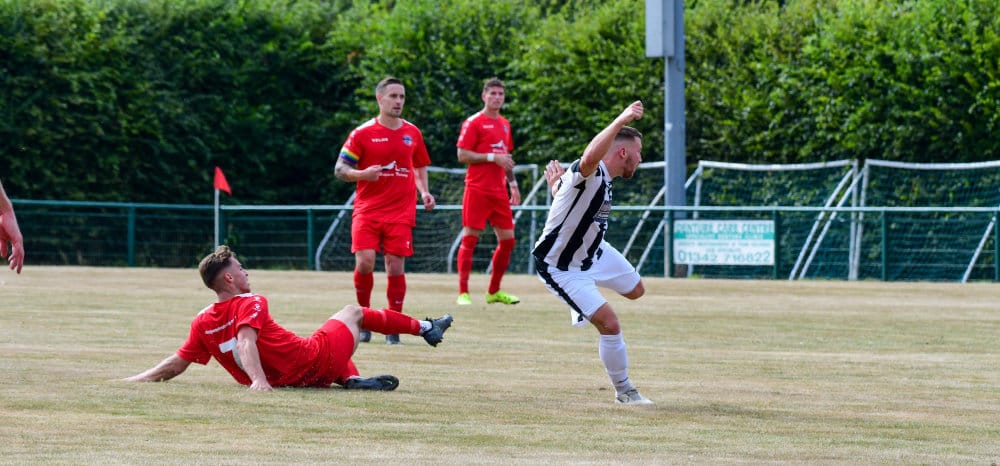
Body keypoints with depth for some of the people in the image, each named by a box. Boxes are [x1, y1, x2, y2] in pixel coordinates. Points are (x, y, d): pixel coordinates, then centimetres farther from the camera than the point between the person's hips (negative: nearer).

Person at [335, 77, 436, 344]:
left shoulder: (412, 133, 10)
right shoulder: (363, 133, -1)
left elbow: (420, 167, 23)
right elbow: (340, 169, 0)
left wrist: (424, 192, 5)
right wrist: (362, 174, -20)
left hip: (401, 212, 2)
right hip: (367, 209, -2)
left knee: (395, 267, -3)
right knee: (365, 263, -15)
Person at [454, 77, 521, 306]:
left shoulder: (505, 124, 17)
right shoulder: (473, 123, -5)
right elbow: (462, 155, -11)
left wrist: (513, 184, 19)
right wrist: (492, 157, -17)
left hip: (499, 191, 7)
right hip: (477, 190, -7)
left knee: (507, 240, 5)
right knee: (470, 238, -7)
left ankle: (494, 291, 16)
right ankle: (463, 293, -5)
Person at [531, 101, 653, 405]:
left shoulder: (603, 178, -2)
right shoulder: (589, 174, -31)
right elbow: (589, 158, -58)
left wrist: (556, 183, 34)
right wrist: (622, 120, -59)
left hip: (593, 251, 10)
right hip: (561, 268, -10)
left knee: (635, 289, 26)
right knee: (610, 325, -14)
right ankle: (624, 391, 4)